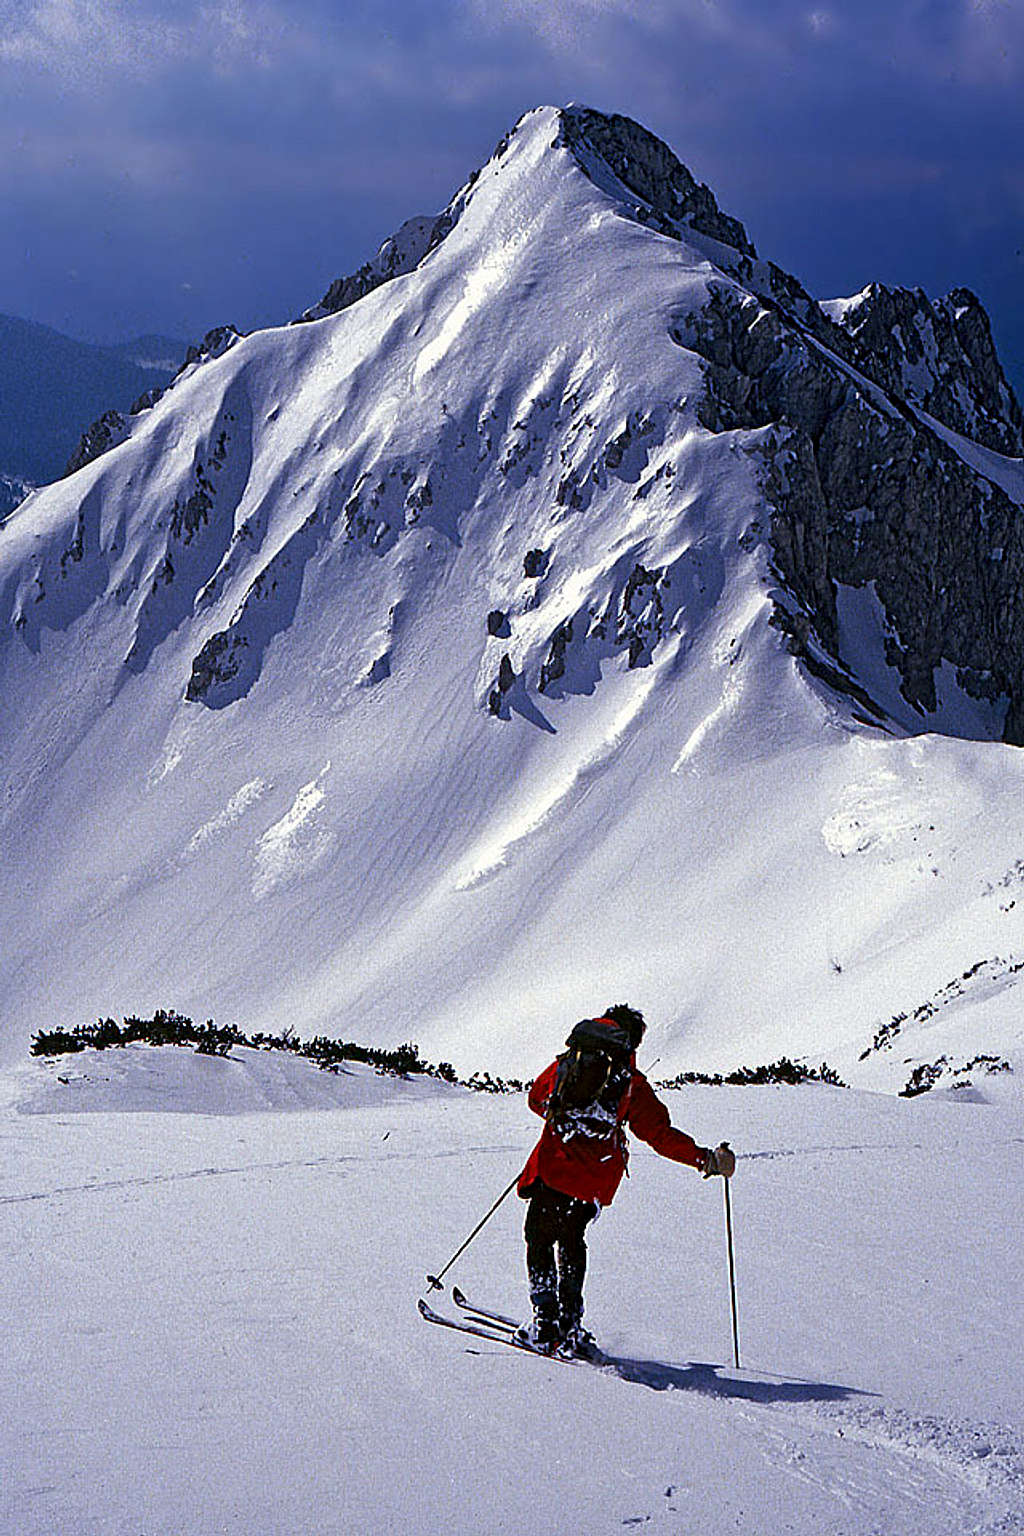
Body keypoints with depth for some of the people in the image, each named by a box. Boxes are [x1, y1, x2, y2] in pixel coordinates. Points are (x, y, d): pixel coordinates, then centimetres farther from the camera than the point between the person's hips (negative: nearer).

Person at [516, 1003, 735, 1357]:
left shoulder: (566, 1064, 7)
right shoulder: (631, 1082, 1)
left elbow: (536, 1099, 23)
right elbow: (660, 1134, -2)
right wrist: (706, 1159, 4)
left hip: (553, 1168, -1)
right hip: (596, 1179, 1)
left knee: (540, 1239, 12)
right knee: (571, 1240, 20)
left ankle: (546, 1322, 1)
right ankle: (570, 1326, 14)